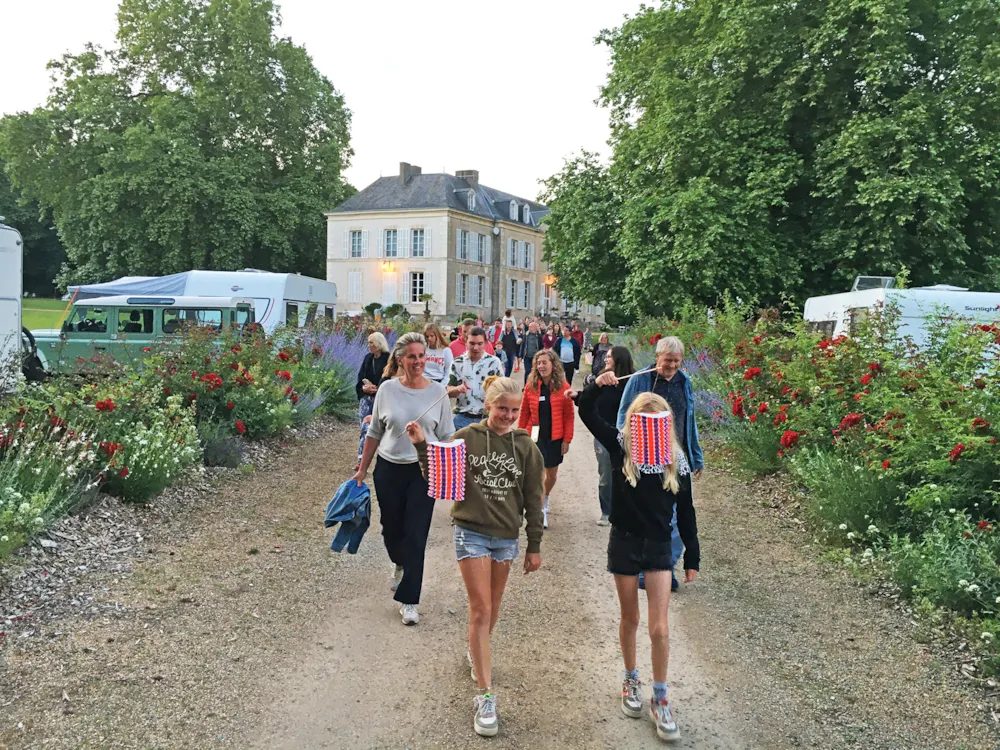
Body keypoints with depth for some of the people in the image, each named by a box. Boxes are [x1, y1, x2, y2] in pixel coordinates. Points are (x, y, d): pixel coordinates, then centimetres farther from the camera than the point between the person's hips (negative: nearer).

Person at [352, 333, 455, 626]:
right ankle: (400, 564, 49)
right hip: (389, 470, 2)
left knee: (416, 536, -3)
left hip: (423, 471, -1)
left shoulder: (437, 392, -4)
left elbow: (447, 437, 1)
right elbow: (374, 433, 7)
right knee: (391, 529, 14)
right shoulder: (387, 389, -3)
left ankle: (408, 601, 8)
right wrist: (362, 469, 8)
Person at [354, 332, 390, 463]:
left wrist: (375, 388, -18)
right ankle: (361, 459, 1)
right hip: (366, 397, 5)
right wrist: (364, 387, -10)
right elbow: (361, 376, 9)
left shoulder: (388, 358, -9)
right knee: (364, 428, 0)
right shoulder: (368, 358, 10)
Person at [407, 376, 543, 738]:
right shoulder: (466, 438, -6)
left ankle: (478, 652, 46)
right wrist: (422, 446, -16)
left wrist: (535, 546, 4)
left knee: (492, 607, 17)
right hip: (471, 532, -3)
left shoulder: (526, 446, -2)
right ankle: (485, 696, -1)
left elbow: (533, 499, 3)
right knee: (480, 609, -6)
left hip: (506, 537, 3)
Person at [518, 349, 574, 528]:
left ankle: (545, 499, 43)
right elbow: (524, 413, 1)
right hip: (535, 436, 0)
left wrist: (567, 439, -5)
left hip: (555, 437, 0)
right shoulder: (531, 385, -3)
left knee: (552, 474, 14)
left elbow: (569, 416, -3)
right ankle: (541, 511, 7)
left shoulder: (563, 387, -6)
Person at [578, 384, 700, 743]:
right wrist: (598, 385, -32)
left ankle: (660, 699, 16)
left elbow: (685, 511, 0)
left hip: (660, 546, 0)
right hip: (624, 542, 0)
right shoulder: (621, 445, -8)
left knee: (659, 628, -1)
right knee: (629, 619, 15)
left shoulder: (675, 457, -6)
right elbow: (586, 413, -14)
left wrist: (692, 557, 3)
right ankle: (631, 680, 38)